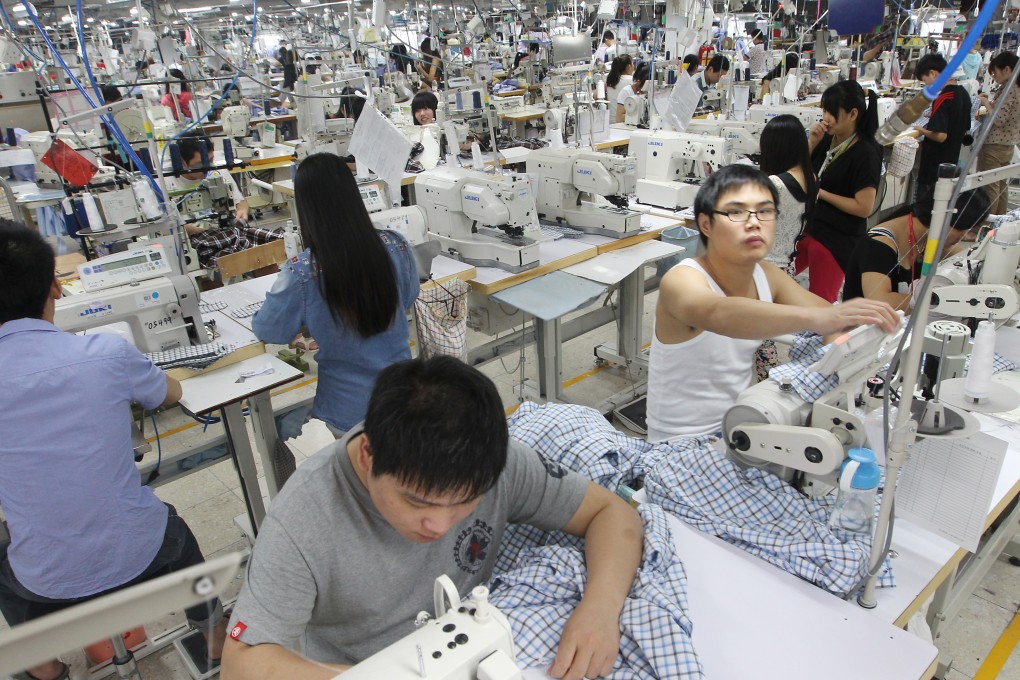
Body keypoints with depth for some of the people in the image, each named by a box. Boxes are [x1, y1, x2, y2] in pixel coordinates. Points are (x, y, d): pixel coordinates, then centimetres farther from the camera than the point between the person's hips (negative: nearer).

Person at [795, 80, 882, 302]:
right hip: (807, 227, 7)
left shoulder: (866, 153, -15)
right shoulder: (828, 140, 3)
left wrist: (820, 192, -15)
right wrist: (812, 142, -4)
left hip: (837, 240, -7)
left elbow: (864, 207, -19)